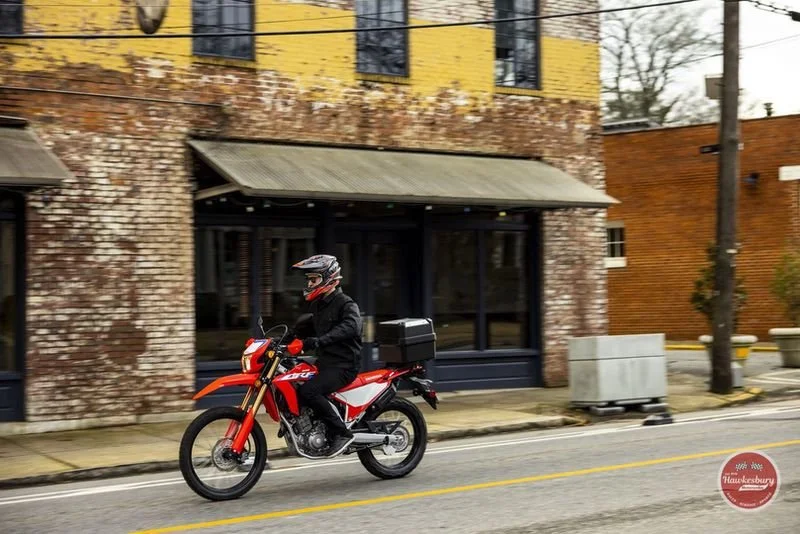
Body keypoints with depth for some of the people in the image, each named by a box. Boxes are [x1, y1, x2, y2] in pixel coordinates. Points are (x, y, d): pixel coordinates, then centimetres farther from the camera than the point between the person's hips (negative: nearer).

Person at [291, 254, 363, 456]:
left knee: (307, 391, -30)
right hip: (324, 363, 9)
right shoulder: (317, 305, 17)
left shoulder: (346, 304, -12)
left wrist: (319, 340, -45)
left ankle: (341, 433, -21)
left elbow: (350, 326, -33)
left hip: (343, 365, -9)